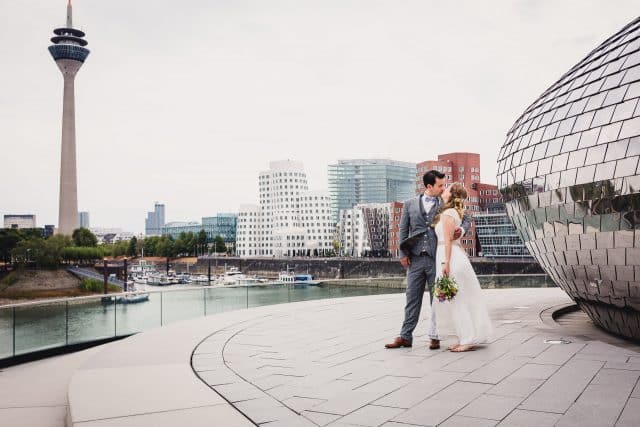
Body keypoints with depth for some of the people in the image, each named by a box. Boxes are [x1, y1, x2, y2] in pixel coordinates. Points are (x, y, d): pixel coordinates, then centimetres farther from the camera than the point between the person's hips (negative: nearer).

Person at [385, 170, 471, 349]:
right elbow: (403, 230, 8)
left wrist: (462, 229, -11)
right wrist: (403, 254, 1)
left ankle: (435, 336, 14)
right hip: (415, 259, 1)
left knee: (437, 299, 4)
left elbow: (466, 219, 12)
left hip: (436, 259, -1)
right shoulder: (410, 204, 7)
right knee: (412, 299, 5)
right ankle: (405, 337, 11)